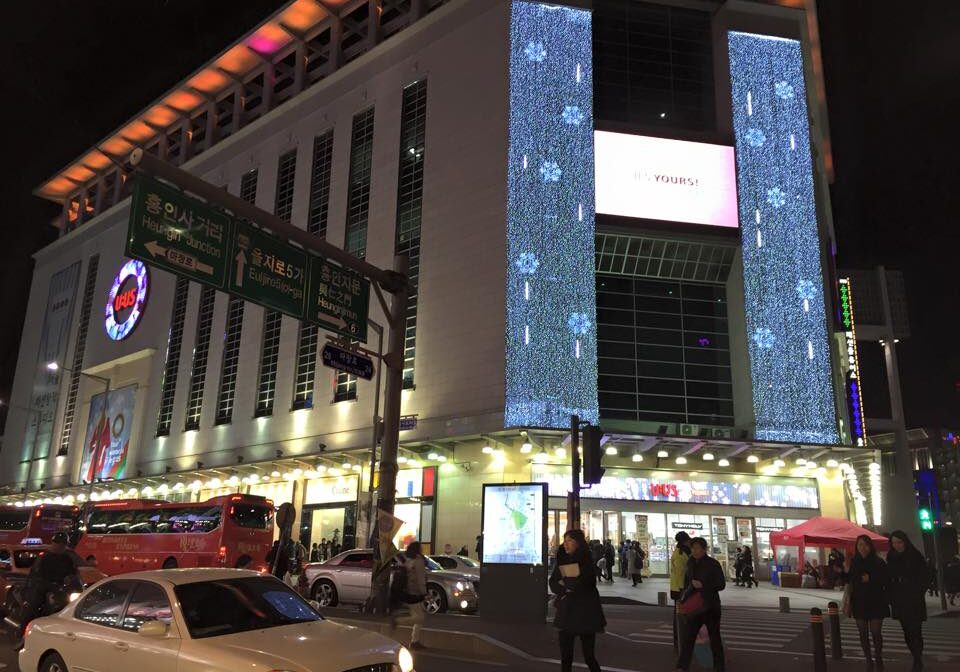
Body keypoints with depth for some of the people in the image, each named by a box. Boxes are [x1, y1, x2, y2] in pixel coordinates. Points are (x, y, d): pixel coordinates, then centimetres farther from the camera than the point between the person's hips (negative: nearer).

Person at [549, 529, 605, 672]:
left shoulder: (586, 561, -5)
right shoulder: (562, 561, 9)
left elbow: (586, 585, -14)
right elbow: (553, 584, 2)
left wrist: (566, 584, -4)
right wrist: (566, 590, -15)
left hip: (585, 611, -4)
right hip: (566, 611, 4)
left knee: (589, 655, -1)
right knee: (565, 655, 4)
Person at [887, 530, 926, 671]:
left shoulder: (916, 556, -5)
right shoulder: (891, 558, 6)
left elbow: (924, 578, -2)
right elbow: (889, 578, 9)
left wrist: (918, 595, -9)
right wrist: (891, 597, 2)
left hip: (914, 601, -4)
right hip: (899, 602, 4)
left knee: (915, 631, -8)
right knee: (907, 632, 8)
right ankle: (917, 659, 17)